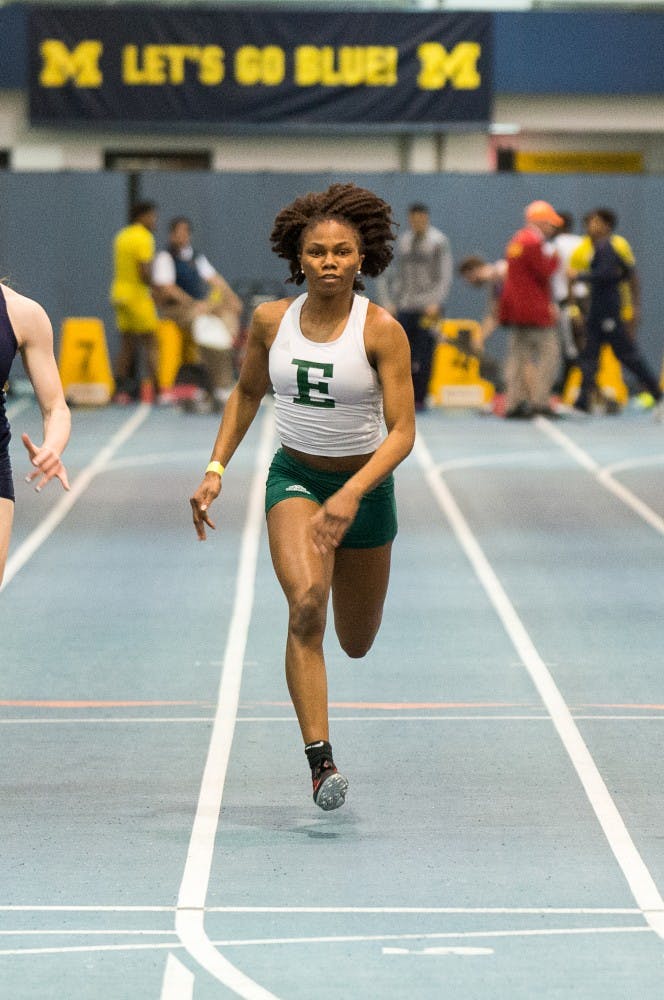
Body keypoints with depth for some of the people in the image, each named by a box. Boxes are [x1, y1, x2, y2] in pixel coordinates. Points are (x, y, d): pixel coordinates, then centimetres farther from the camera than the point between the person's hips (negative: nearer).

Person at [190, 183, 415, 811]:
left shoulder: (381, 330, -16)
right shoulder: (271, 321, -7)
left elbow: (402, 431, -19)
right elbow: (247, 393, 12)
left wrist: (352, 495, -32)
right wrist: (216, 468, 3)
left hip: (365, 484, 0)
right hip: (294, 478, 0)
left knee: (356, 643, 15)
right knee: (306, 602, -28)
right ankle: (319, 758, -27)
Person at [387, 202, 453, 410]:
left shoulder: (438, 242, -1)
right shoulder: (403, 242, 14)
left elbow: (445, 276, -4)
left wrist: (436, 303, -13)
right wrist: (394, 301, 11)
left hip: (428, 308, -5)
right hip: (405, 307, 5)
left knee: (423, 357, -5)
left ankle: (419, 399, 1)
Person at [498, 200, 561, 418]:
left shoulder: (516, 241, 17)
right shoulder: (533, 243, -14)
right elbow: (544, 272, -18)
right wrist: (554, 257, 0)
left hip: (516, 309, 10)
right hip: (535, 309, -10)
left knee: (519, 354, 10)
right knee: (548, 353, -6)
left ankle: (513, 403, 8)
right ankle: (539, 402, -12)